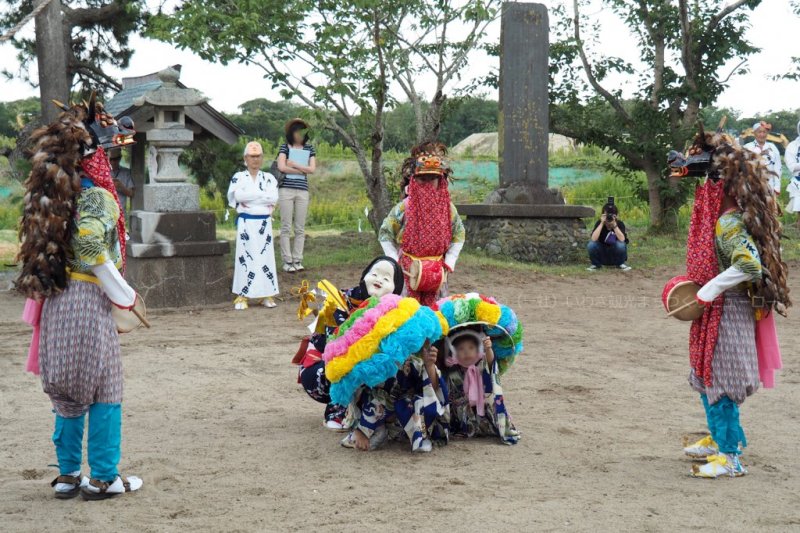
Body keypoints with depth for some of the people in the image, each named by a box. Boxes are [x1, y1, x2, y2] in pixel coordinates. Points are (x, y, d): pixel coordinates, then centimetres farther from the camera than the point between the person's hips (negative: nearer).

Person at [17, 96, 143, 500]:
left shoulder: (50, 194, 8)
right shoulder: (97, 197, -13)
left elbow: (39, 247, 4)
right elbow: (95, 255, -23)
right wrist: (126, 296, -11)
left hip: (55, 302, 7)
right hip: (88, 302, -7)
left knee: (68, 391, 15)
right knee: (105, 392, 4)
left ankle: (67, 474, 21)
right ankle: (103, 478, 9)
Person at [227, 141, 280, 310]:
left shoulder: (269, 178, 9)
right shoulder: (238, 177, 3)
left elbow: (273, 197, -8)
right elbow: (238, 195, -16)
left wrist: (249, 197, -12)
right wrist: (263, 196, -12)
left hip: (264, 223, 2)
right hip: (246, 223, -2)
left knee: (266, 257, 4)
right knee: (245, 257, -3)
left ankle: (267, 295, 10)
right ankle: (242, 296, 0)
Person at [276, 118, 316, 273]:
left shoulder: (309, 149, 13)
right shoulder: (284, 147, 5)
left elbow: (312, 169, 1)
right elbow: (281, 167, -9)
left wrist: (294, 164, -5)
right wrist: (302, 170, -5)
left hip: (302, 190, 3)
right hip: (286, 189, -3)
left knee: (300, 228, 3)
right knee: (286, 227, -3)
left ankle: (297, 260, 7)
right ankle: (287, 261, 0)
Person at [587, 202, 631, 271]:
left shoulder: (620, 224, -13)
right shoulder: (599, 223, -12)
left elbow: (622, 239, -31)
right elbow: (594, 239, -29)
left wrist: (614, 224, -35)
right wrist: (602, 223, -32)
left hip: (615, 254, -1)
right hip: (602, 254, 1)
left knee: (621, 244, -32)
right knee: (591, 244, -27)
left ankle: (620, 264, 0)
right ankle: (596, 264, 3)